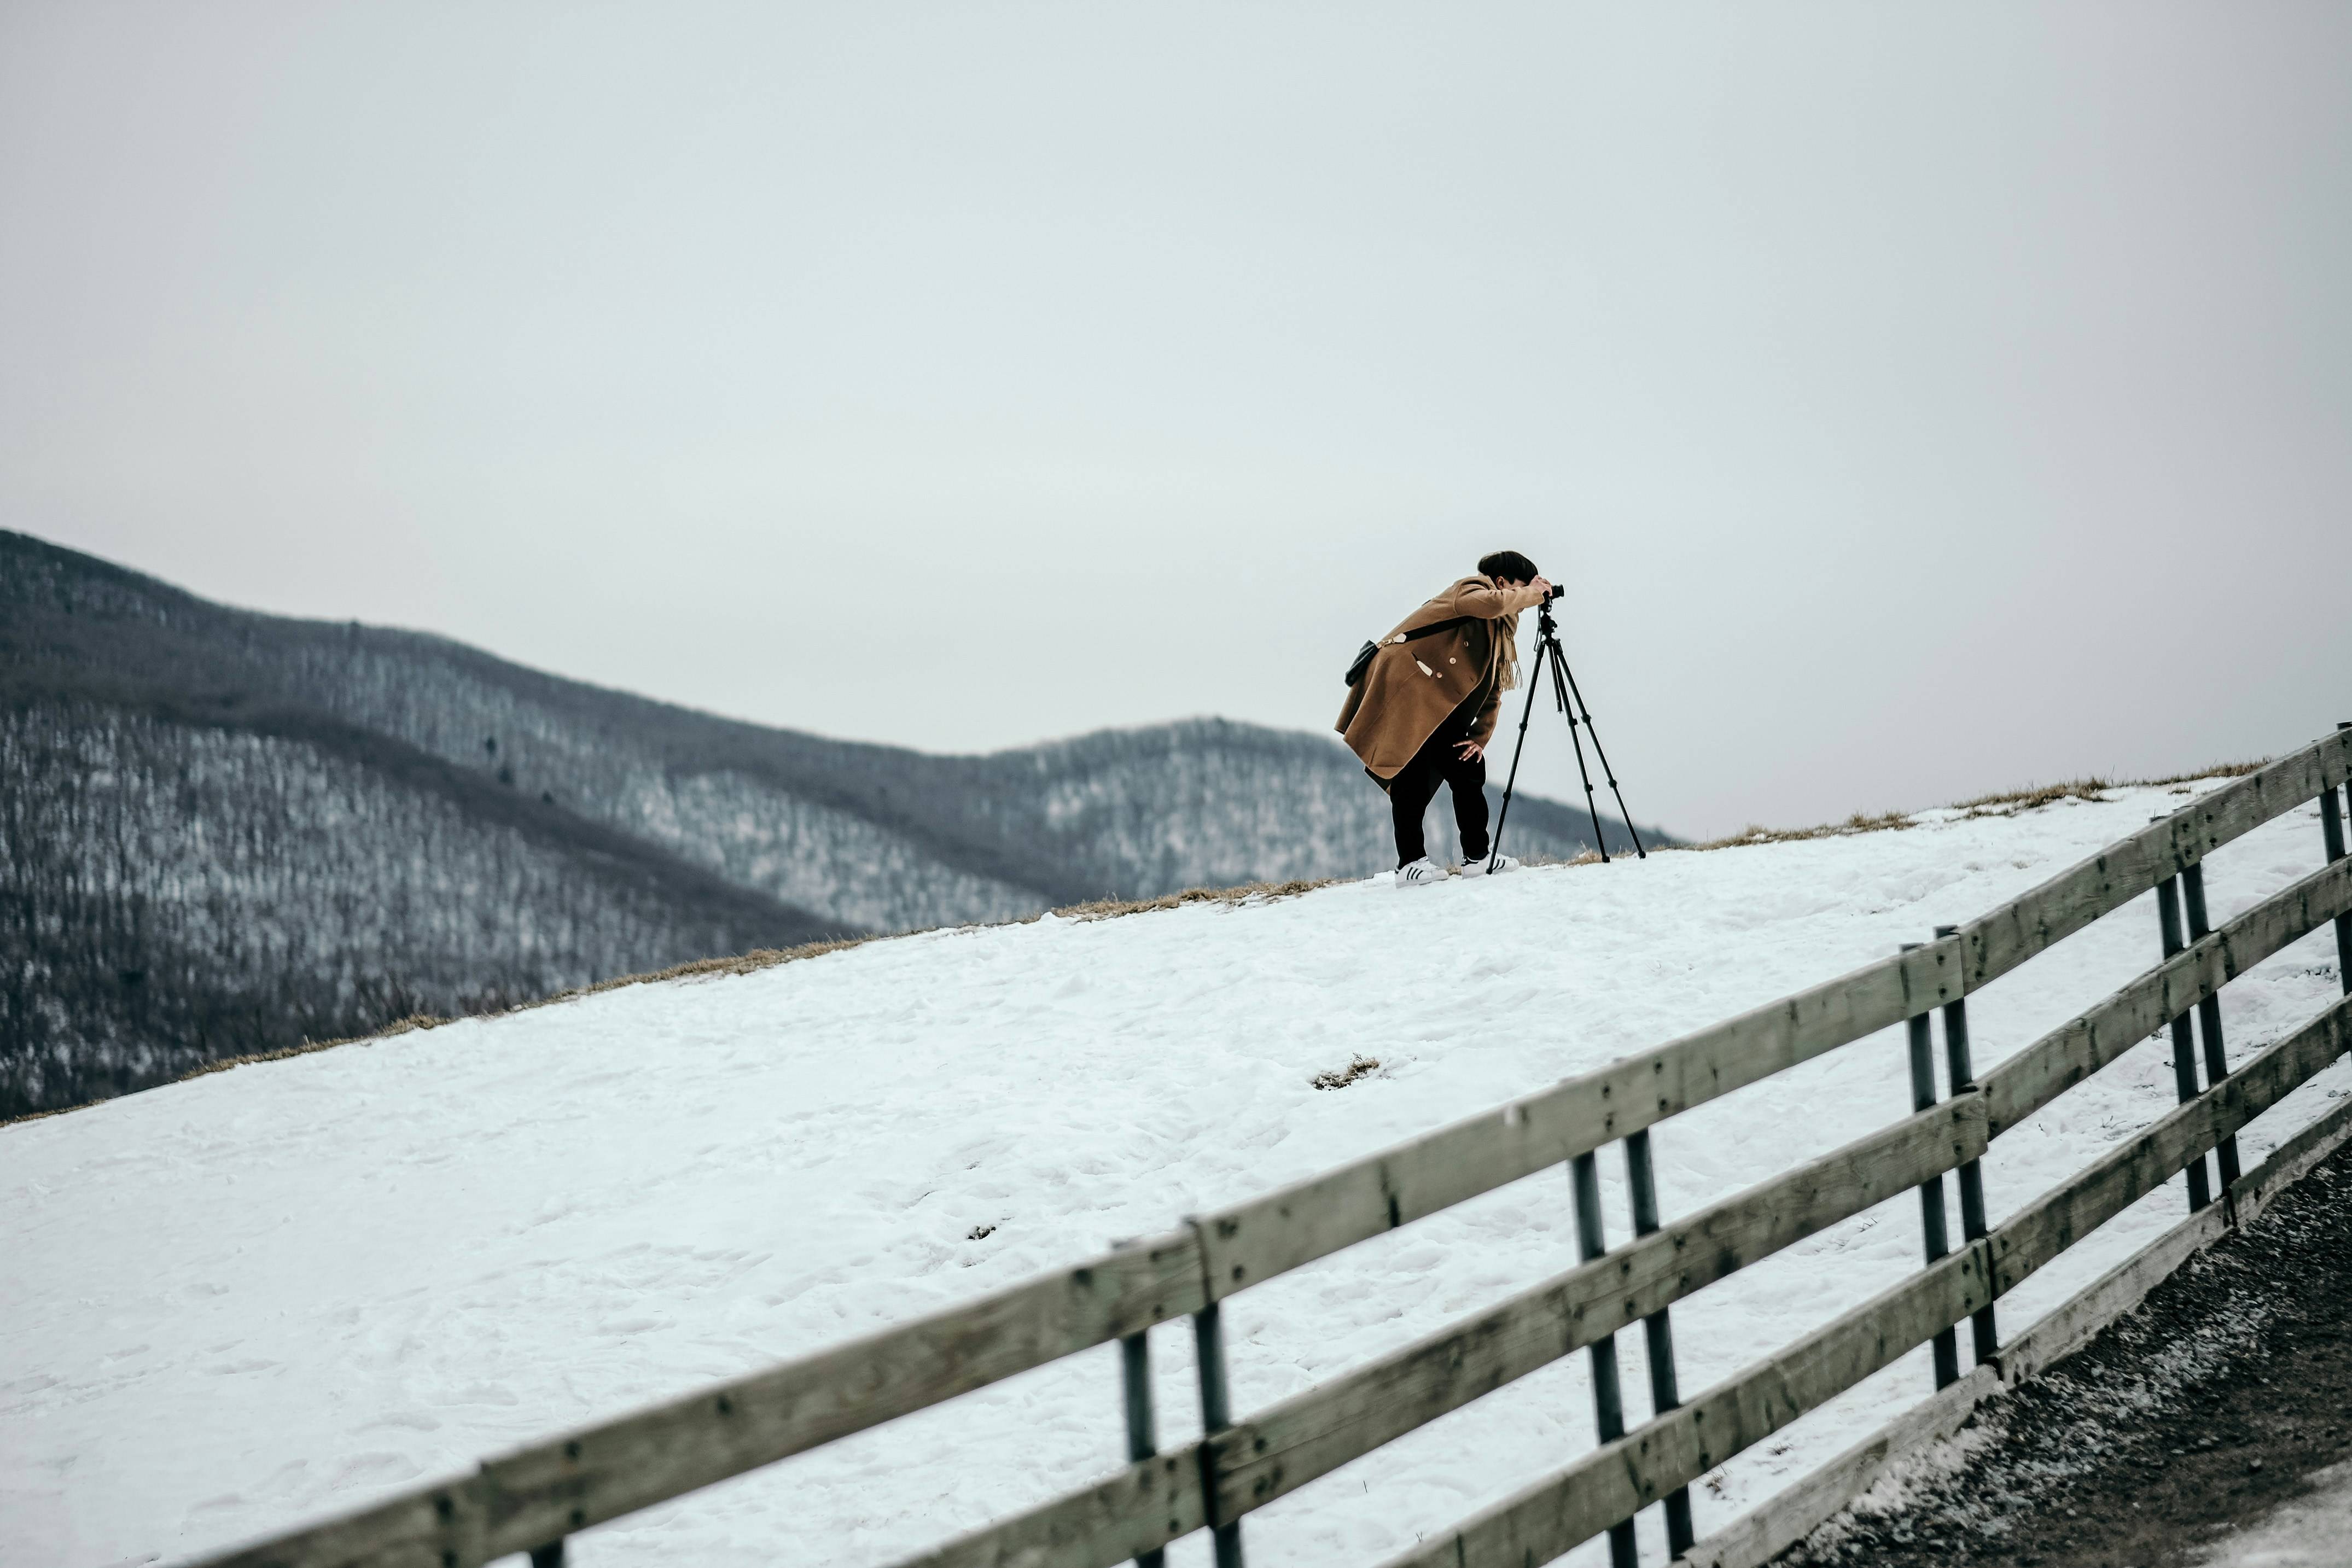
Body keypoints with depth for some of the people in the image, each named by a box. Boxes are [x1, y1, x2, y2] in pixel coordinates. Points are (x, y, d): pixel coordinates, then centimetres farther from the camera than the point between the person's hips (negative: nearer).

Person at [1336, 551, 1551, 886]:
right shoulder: (1474, 590, -6)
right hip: (1404, 687, -10)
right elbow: (1490, 604, -32)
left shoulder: (1502, 626, 20)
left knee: (1468, 769, 6)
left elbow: (1493, 687, 15)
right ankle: (1410, 863, -15)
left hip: (1439, 705, 10)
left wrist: (1480, 736, 4)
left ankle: (1477, 857, 12)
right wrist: (1533, 593, -16)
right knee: (1413, 775, -14)